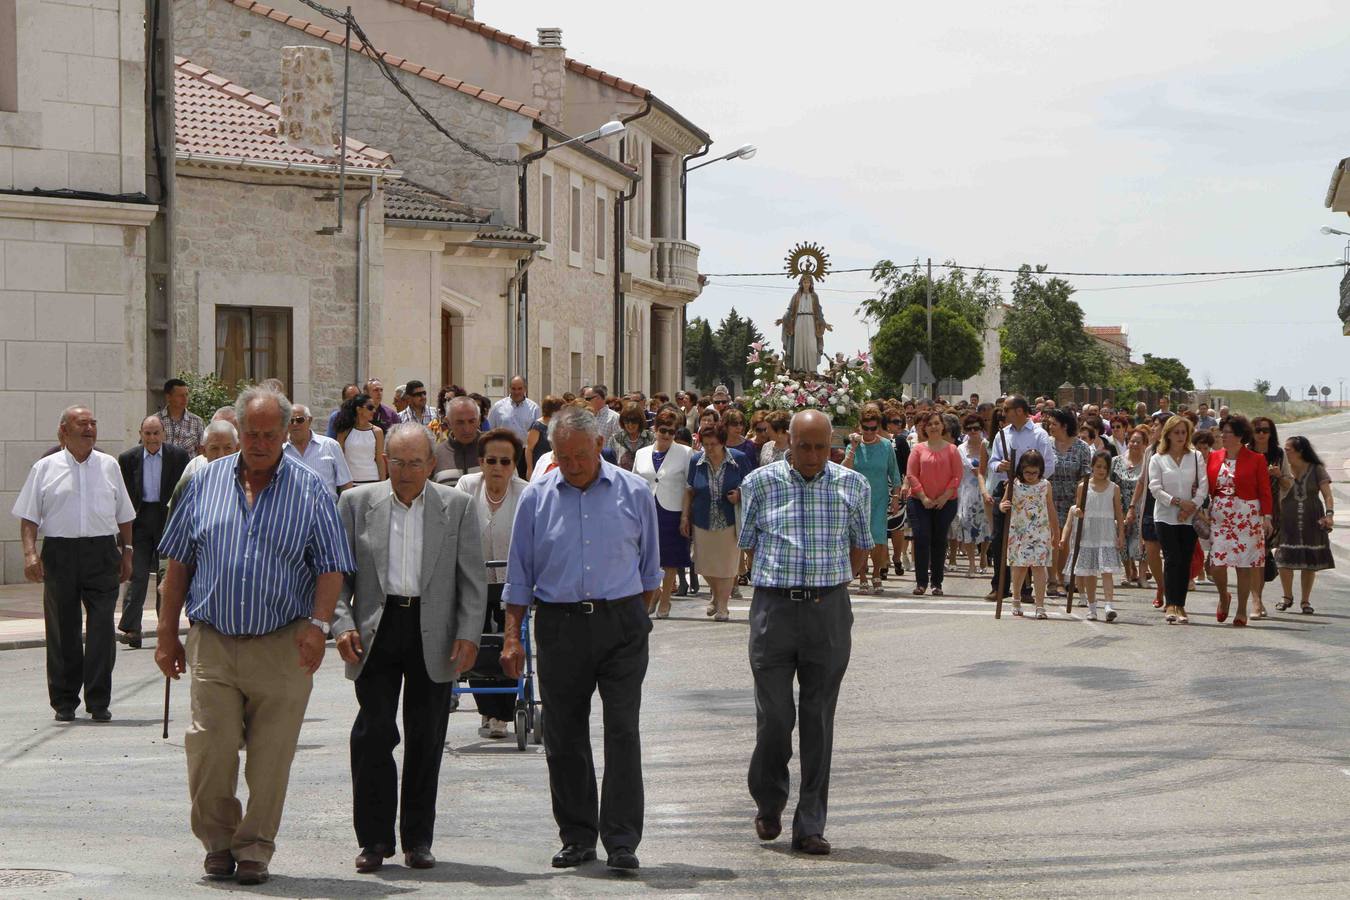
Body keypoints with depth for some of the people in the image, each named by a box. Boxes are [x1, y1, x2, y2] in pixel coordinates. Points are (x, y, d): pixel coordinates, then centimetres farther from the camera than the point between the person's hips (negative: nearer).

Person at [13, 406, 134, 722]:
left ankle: (98, 701, 1)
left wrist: (127, 552, 12)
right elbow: (29, 517, 4)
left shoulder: (109, 466, 13)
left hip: (102, 553, 1)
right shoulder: (45, 468, 6)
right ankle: (64, 701, 13)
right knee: (63, 628, 4)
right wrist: (30, 553, -8)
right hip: (60, 551, -1)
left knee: (102, 627, -4)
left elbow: (124, 515, 18)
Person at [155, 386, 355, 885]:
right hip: (212, 643, 1)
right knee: (209, 751, -5)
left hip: (283, 647, -1)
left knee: (271, 757, 1)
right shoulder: (207, 482, 9)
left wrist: (318, 625, -14)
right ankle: (218, 842, 15)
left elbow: (331, 568, 1)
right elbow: (179, 562, 12)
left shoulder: (310, 490, 4)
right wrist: (167, 633, 8)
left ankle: (254, 849, 15)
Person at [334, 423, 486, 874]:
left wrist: (469, 634, -5)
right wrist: (343, 624, -6)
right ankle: (374, 838, 4)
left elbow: (472, 579, 5)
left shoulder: (458, 507, 5)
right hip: (376, 632, 0)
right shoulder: (357, 503, 6)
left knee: (426, 740, 5)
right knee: (373, 733, -5)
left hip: (433, 637, 0)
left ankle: (417, 839, 15)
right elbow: (339, 572, 7)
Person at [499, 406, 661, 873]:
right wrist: (512, 637, 4)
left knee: (622, 730, -7)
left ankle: (622, 840, -5)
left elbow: (649, 568, 13)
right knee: (564, 735, 5)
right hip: (559, 625, 2)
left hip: (622, 624, -1)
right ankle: (577, 837, 16)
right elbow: (520, 575, 9)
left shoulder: (634, 493, 4)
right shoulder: (536, 498, 5)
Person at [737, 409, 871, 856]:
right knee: (774, 714, -2)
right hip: (774, 606, -1)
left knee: (819, 719, 2)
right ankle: (768, 802, 23)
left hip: (829, 612, 1)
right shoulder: (760, 483, 3)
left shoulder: (853, 486, 6)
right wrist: (787, 580, 8)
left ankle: (810, 826, 8)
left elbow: (860, 550, 15)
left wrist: (826, 583, 7)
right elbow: (749, 544, 12)